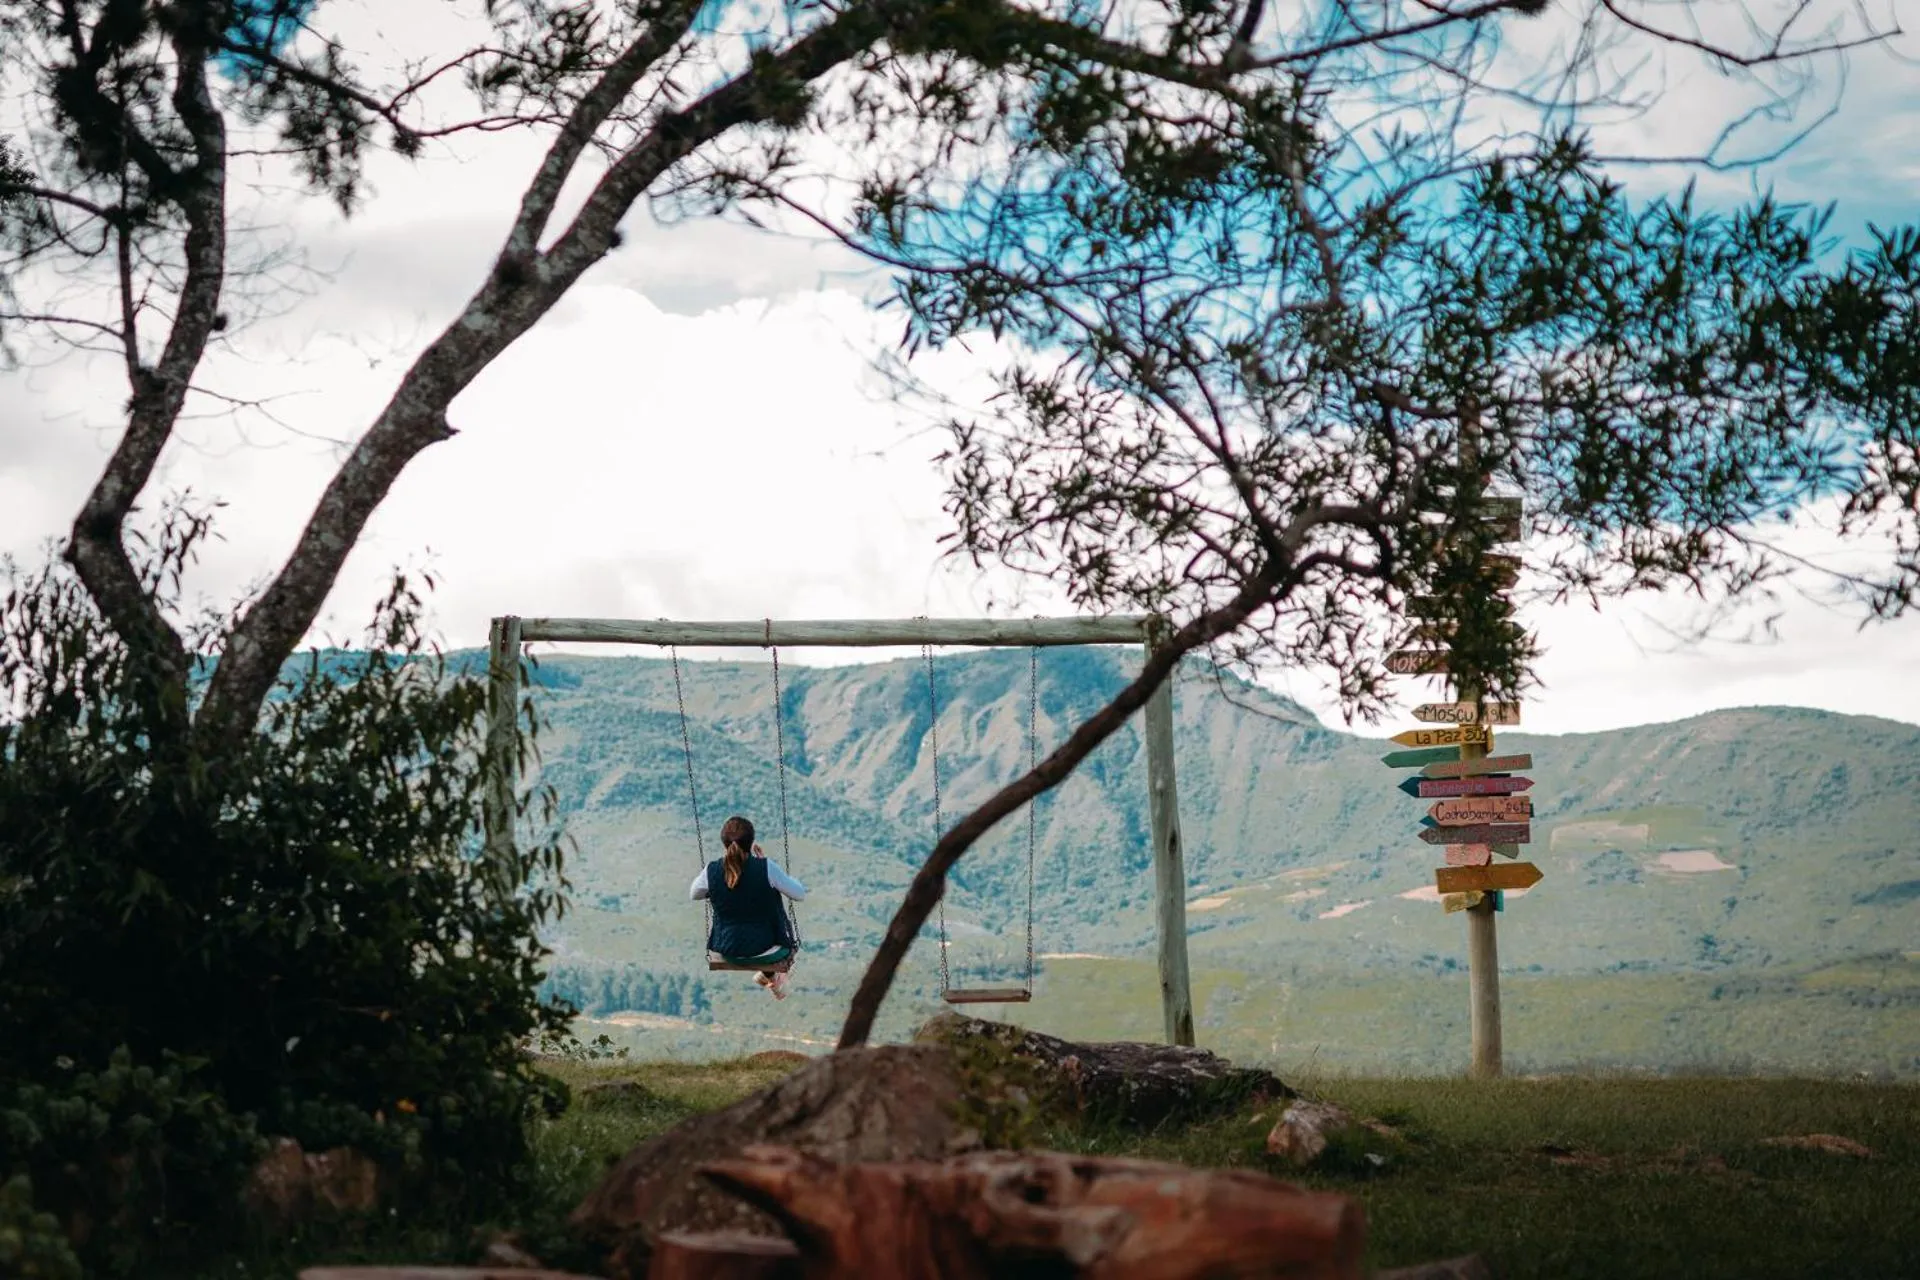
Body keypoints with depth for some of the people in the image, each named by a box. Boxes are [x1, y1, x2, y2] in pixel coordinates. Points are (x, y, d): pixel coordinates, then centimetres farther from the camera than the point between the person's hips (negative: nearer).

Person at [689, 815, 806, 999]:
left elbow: (693, 895, 7)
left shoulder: (711, 871, -15)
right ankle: (778, 978, 51)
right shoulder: (767, 868, -22)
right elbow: (800, 895, -9)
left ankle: (767, 974, 57)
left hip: (728, 953, 3)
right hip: (767, 951, -3)